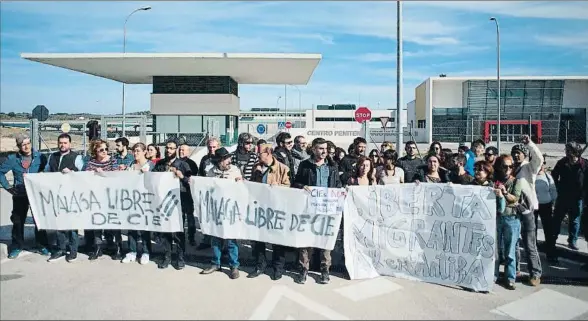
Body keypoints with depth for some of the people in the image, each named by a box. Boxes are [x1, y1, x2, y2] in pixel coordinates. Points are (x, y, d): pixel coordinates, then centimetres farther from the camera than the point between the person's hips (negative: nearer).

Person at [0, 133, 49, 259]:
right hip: (19, 195, 1)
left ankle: (42, 246, 17)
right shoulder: (12, 159, -2)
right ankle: (17, 247, 26)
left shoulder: (40, 157, -6)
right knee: (18, 221, 11)